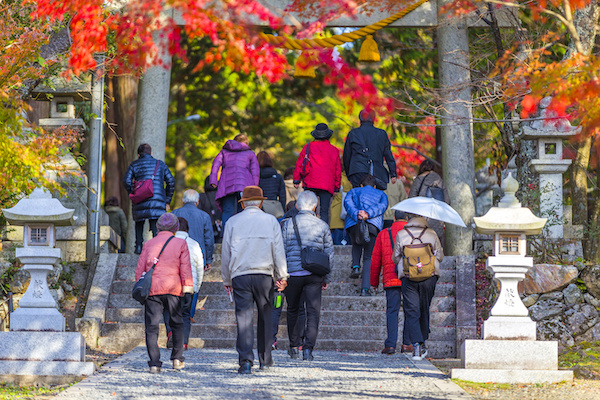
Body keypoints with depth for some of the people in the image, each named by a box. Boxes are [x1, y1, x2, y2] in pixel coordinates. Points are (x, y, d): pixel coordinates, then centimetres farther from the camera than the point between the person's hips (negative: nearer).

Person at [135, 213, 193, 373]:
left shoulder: (149, 244, 12)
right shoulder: (180, 243, 7)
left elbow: (140, 269, 11)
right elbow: (185, 268, 1)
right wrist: (187, 287, 1)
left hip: (152, 289, 1)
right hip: (172, 288, -1)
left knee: (152, 327, -1)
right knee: (177, 323, 17)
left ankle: (154, 363, -9)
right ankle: (177, 359, 16)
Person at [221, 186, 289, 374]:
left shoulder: (233, 222, 6)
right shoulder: (270, 221, 6)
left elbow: (225, 253, 8)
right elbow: (278, 251, 4)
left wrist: (226, 280, 16)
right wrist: (282, 277, 10)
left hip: (240, 275, 0)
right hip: (264, 274, 0)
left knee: (244, 318, -5)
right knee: (265, 316, 13)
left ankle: (246, 360, -16)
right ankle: (265, 359, 18)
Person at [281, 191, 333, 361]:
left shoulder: (289, 224, 0)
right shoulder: (322, 226, 3)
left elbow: (281, 251, 1)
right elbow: (329, 253, 6)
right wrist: (326, 278, 14)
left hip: (293, 273, 0)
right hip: (314, 275, 0)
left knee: (293, 310, 16)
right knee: (313, 312, -1)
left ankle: (294, 347, 22)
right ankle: (308, 348, -14)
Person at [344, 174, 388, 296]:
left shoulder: (354, 191, 29)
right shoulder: (381, 194, 28)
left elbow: (347, 203, 5)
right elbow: (383, 206, 3)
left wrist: (357, 215, -10)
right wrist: (368, 214, -11)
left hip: (353, 223, 1)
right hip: (373, 225, -1)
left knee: (356, 244, 33)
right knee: (368, 257, 5)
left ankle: (356, 266, 8)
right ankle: (365, 288, -8)